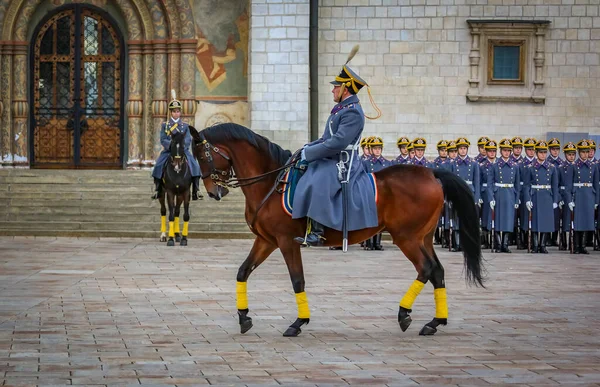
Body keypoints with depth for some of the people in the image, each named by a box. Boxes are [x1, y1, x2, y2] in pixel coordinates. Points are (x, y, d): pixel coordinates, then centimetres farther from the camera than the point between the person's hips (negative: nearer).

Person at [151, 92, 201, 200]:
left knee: (194, 165, -22)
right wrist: (171, 144, -19)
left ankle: (195, 190, -16)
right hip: (168, 150, 0)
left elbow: (188, 139, 1)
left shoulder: (185, 126, 11)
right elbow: (163, 140, -1)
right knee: (158, 166, -22)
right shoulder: (165, 125, 8)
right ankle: (157, 189, -6)